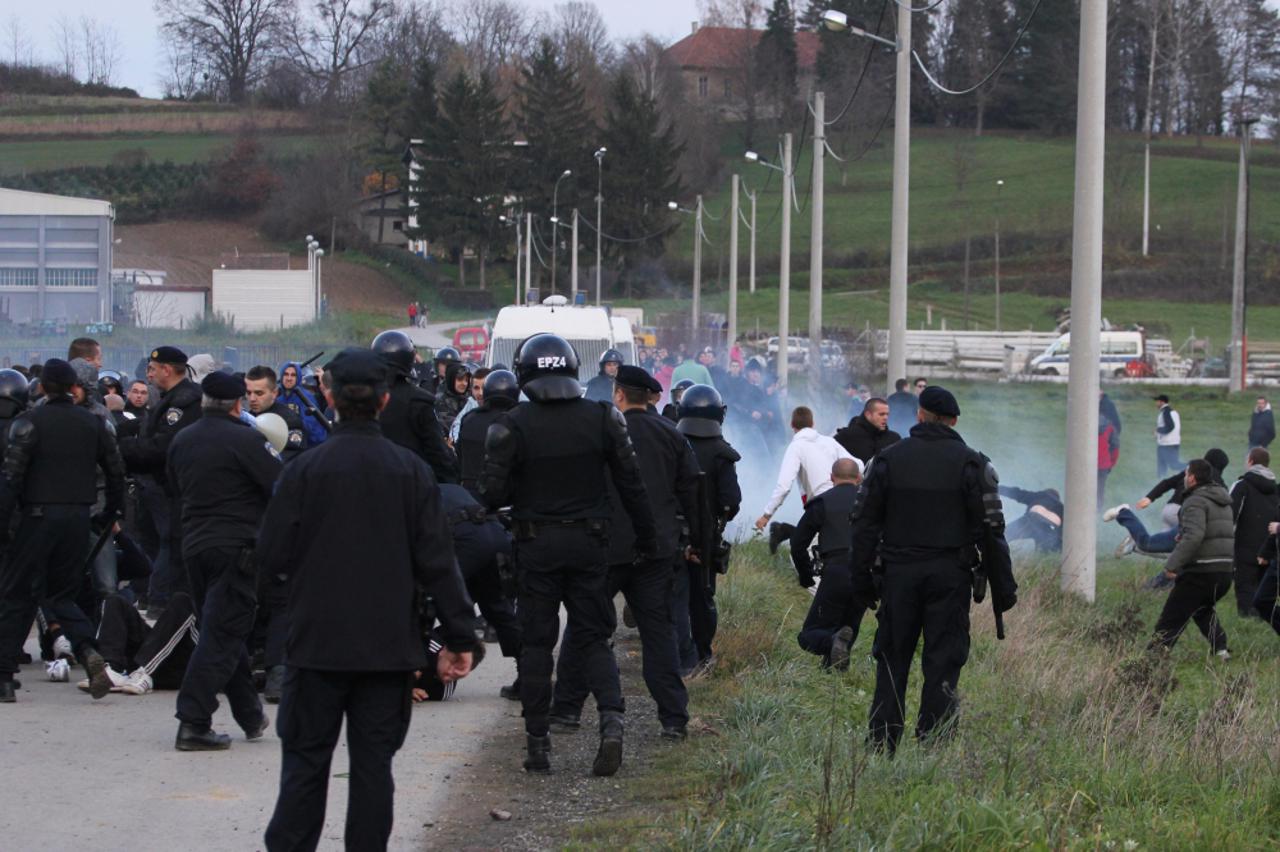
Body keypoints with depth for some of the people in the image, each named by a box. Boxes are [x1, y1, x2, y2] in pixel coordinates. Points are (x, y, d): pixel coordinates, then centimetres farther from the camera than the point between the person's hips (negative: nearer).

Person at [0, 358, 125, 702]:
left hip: (39, 515, -4)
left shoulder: (30, 422, -7)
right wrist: (110, 514, 20)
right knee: (61, 594, 15)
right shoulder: (92, 423, 8)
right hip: (79, 516, 4)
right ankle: (89, 652, -11)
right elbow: (115, 470, 10)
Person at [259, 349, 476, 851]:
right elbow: (437, 562, -2)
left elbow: (271, 559, -7)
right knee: (373, 763, 7)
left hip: (318, 640, -1)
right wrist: (459, 637, 3)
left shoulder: (305, 470, -9)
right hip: (389, 643, 1)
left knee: (305, 760, 6)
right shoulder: (411, 472, -3)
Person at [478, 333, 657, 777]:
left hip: (536, 544, -2)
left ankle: (537, 741, 8)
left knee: (536, 641, 8)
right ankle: (612, 718, -14)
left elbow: (493, 495, -11)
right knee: (591, 637, 9)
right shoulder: (601, 419, -2)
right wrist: (648, 541, 11)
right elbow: (632, 486, 1)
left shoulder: (512, 427, -10)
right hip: (589, 542, 2)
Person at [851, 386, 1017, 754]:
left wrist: (862, 578, 12)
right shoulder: (971, 464, -2)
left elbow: (864, 523, 5)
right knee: (943, 665, 1)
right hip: (950, 576, -2)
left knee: (891, 662, 8)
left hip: (899, 573, 2)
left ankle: (881, 748, 6)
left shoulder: (888, 459, 4)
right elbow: (990, 530, -3)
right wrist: (1003, 586, 2)